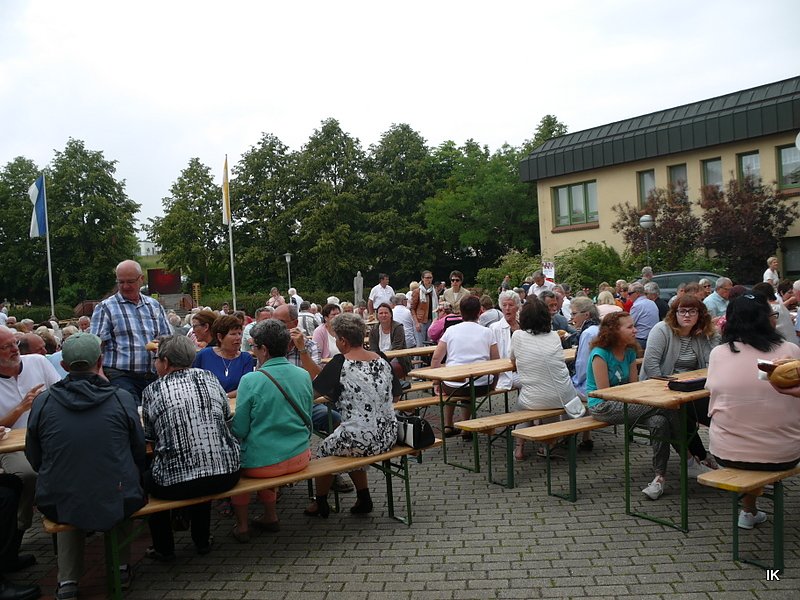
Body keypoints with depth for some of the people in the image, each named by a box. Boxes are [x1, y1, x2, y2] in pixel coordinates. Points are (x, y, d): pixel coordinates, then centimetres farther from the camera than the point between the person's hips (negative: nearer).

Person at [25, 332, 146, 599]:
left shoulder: (43, 401, -6)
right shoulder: (123, 398, -9)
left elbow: (34, 459, 5)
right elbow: (139, 454, 0)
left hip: (59, 506, 1)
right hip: (116, 506, -1)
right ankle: (122, 567, 37)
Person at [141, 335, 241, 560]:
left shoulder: (152, 391, -3)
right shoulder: (209, 377, 4)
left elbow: (150, 436, 9)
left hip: (177, 483, -3)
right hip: (226, 476, 3)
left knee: (146, 479, 27)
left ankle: (164, 548, 33)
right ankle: (202, 541, 43)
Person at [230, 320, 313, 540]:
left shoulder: (250, 380, -17)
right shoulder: (304, 375, -2)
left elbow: (240, 430, -11)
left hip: (263, 463, -5)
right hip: (299, 458, 5)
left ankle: (242, 526, 29)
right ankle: (270, 517, 36)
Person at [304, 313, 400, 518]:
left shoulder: (340, 363, -14)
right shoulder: (382, 360, 2)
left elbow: (313, 390, -6)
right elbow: (396, 394, 15)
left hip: (360, 440, -5)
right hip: (388, 437, 6)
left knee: (323, 451, 23)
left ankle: (320, 503, 40)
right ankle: (363, 499, 33)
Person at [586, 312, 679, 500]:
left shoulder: (629, 352, 10)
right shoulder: (600, 354, -12)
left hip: (625, 403, 7)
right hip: (603, 407, -7)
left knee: (660, 422, -25)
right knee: (665, 407, -24)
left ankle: (660, 476, -12)